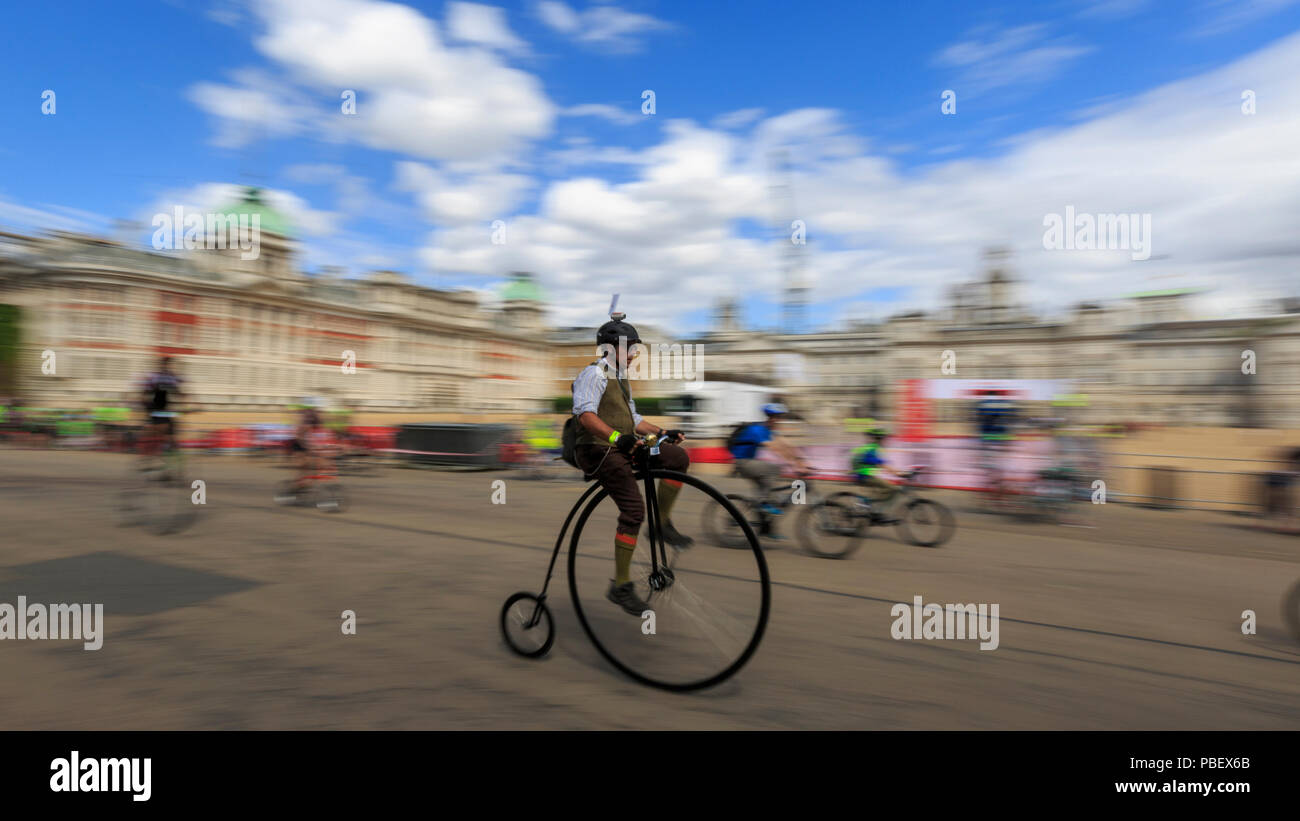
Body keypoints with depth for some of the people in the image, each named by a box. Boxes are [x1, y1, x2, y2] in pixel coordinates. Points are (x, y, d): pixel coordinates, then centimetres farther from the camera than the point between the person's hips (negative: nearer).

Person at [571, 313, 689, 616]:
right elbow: (586, 414, -24)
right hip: (598, 451, -9)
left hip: (623, 448, 9)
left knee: (679, 457, -7)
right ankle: (621, 586, -8)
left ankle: (662, 523, 4)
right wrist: (617, 437, -38)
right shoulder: (594, 373, -8)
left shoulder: (621, 379, 24)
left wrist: (662, 432, 13)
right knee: (634, 510, -17)